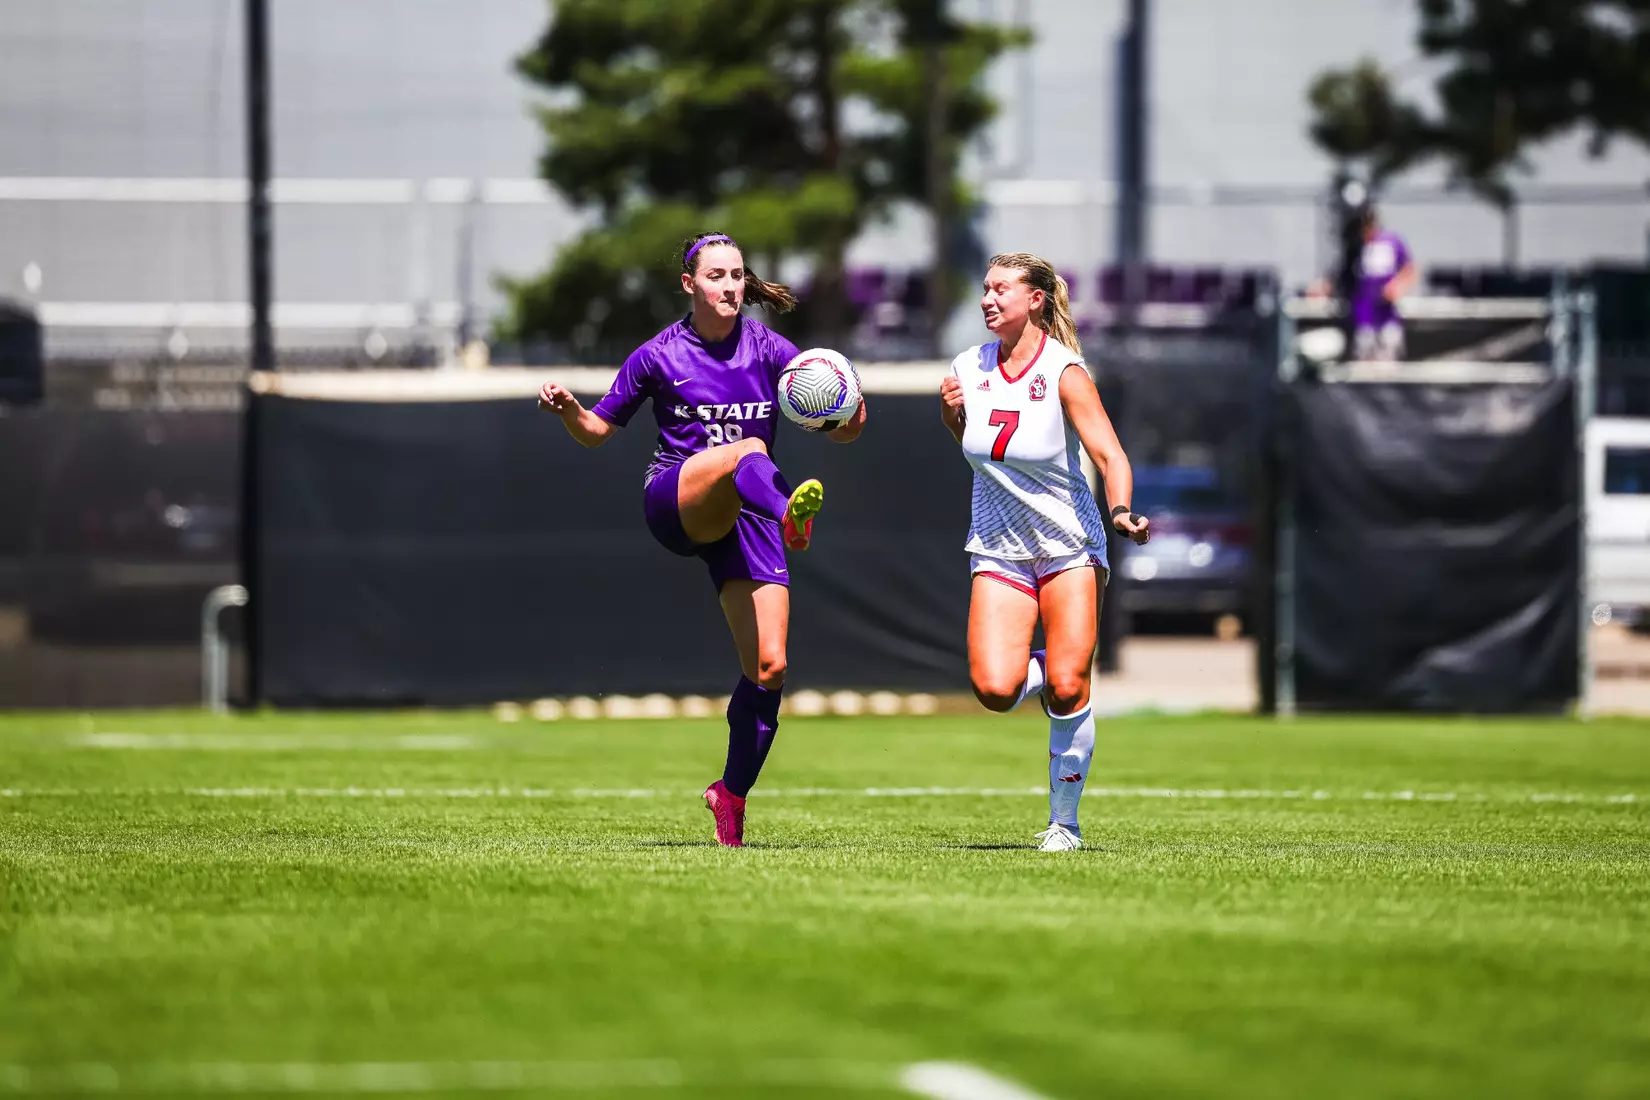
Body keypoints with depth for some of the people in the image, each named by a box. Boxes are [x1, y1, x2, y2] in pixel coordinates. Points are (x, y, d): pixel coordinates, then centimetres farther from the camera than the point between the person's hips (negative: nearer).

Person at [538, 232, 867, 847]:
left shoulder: (770, 351, 7)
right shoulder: (660, 356, 4)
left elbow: (837, 430, 9)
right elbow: (599, 430, 13)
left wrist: (849, 419, -15)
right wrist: (567, 409, -9)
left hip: (740, 517, 3)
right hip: (672, 502, -3)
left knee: (769, 667, -9)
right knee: (745, 450, -37)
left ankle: (732, 794, 10)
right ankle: (789, 516, -73)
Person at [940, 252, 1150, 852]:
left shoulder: (1064, 371, -12)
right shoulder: (969, 368, 2)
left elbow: (1109, 452, -19)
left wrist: (1122, 510, -38)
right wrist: (951, 414, -2)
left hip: (1070, 547, -3)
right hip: (998, 550, 3)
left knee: (1066, 688, -11)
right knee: (995, 689, -15)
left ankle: (1064, 822, 6)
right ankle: (1049, 675, 21)